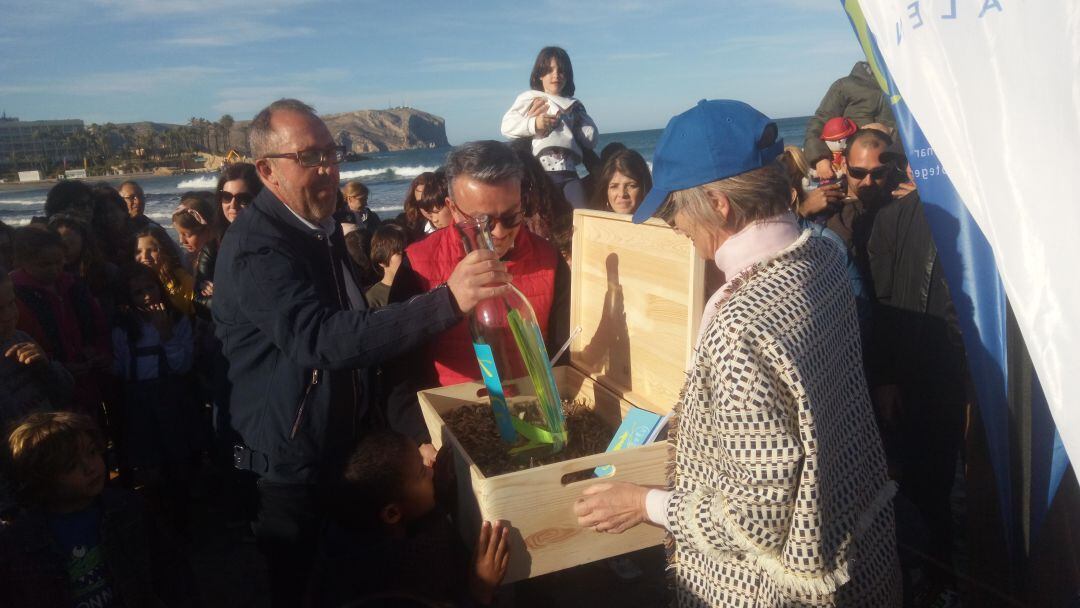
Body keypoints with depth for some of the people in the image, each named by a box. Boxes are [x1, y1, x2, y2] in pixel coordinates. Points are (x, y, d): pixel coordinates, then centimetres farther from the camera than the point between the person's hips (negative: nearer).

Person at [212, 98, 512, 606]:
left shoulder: (322, 227, 5)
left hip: (350, 444, 8)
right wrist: (449, 299, -48)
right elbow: (323, 339, -41)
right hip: (296, 469, -8)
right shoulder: (254, 249, -26)